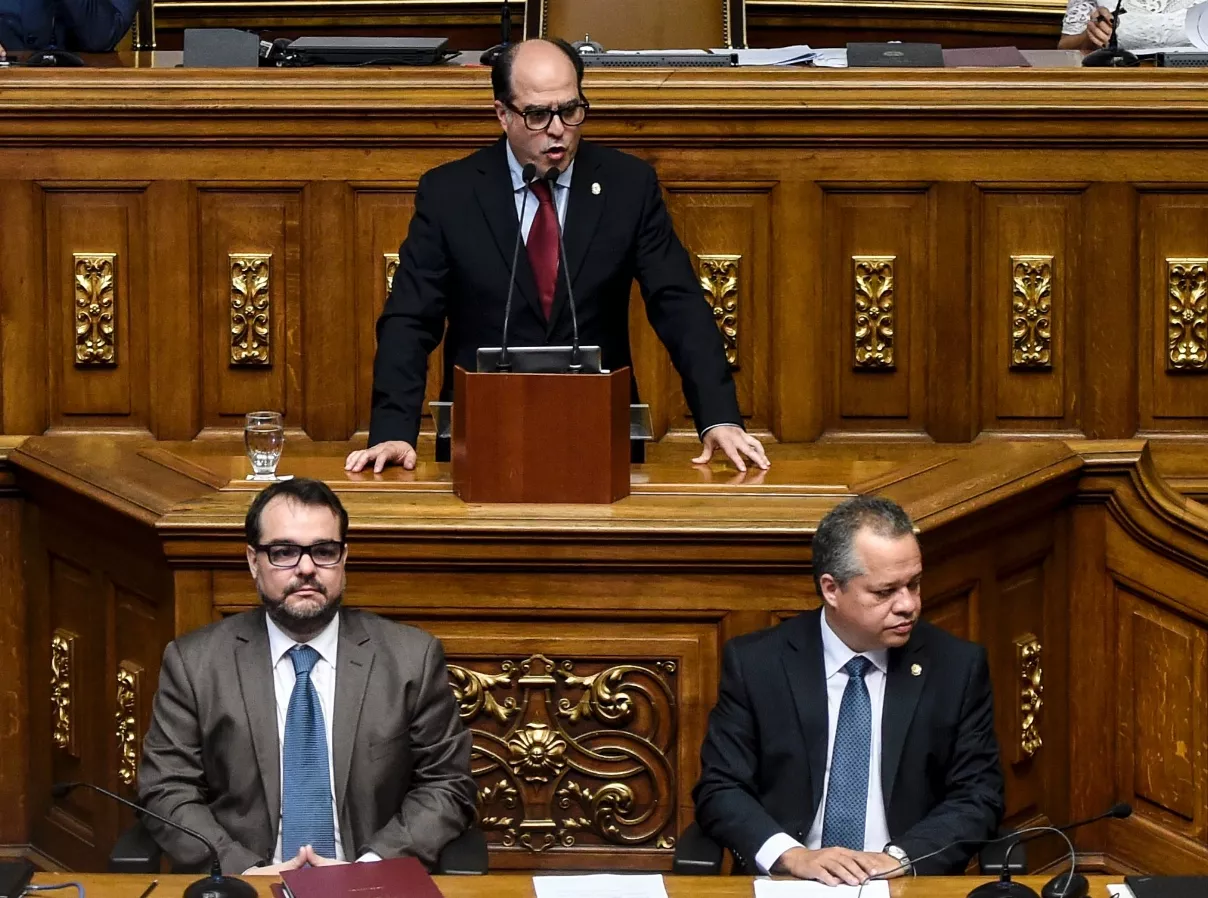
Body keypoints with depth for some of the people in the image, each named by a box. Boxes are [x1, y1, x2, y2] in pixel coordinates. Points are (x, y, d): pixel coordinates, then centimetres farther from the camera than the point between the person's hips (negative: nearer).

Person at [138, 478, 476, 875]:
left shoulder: (413, 658, 5)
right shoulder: (193, 663, 5)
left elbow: (447, 786, 6)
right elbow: (167, 793, 3)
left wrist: (370, 867, -9)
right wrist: (245, 871, -12)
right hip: (242, 892, -1)